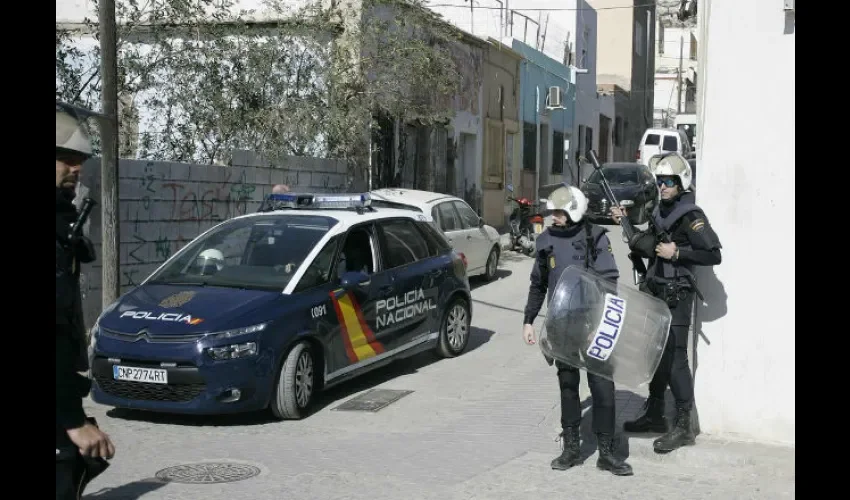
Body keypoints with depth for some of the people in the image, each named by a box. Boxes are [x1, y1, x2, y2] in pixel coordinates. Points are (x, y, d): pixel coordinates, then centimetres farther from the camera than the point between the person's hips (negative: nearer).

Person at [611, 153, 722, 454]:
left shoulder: (690, 216, -12)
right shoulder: (659, 211, 13)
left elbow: (714, 255, -16)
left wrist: (677, 252, -21)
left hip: (676, 296, -9)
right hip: (654, 291, 9)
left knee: (675, 358, -9)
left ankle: (683, 427, -4)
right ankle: (654, 415, 27)